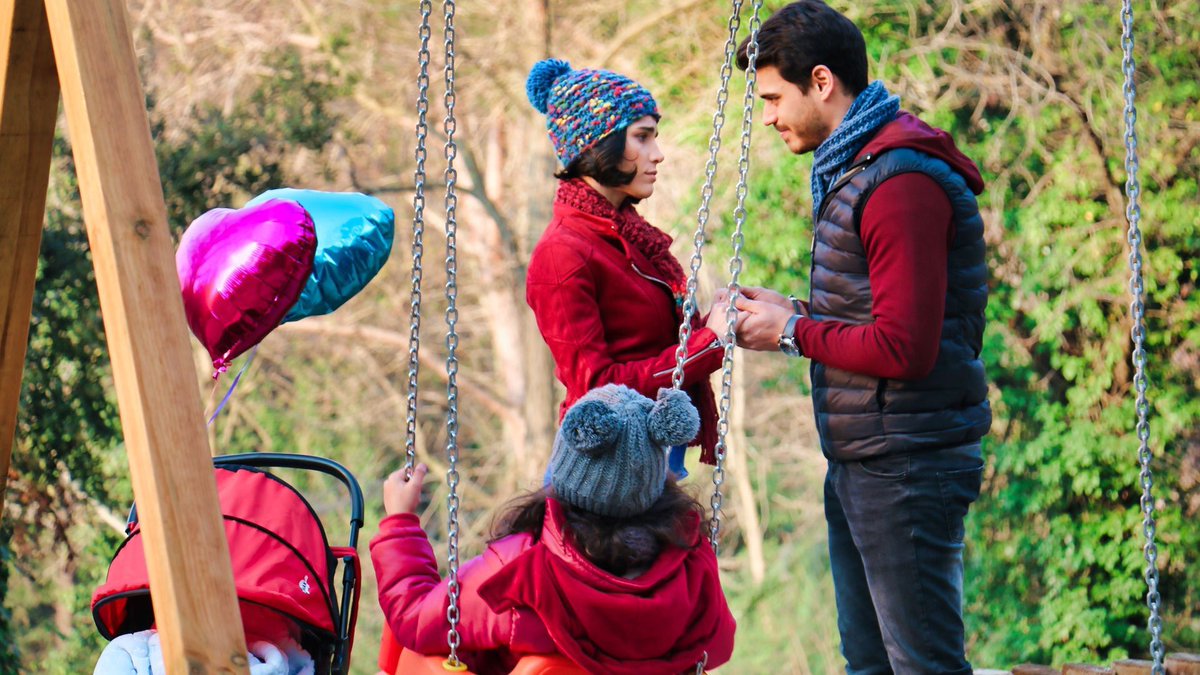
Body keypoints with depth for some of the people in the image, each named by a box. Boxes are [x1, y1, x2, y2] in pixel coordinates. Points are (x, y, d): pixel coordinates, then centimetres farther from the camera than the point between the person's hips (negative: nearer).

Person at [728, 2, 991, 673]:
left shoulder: (901, 183, -19)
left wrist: (793, 332, -12)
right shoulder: (852, 170, 15)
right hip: (859, 464, 11)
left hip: (906, 470, -11)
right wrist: (794, 310, 7)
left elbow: (905, 349, -24)